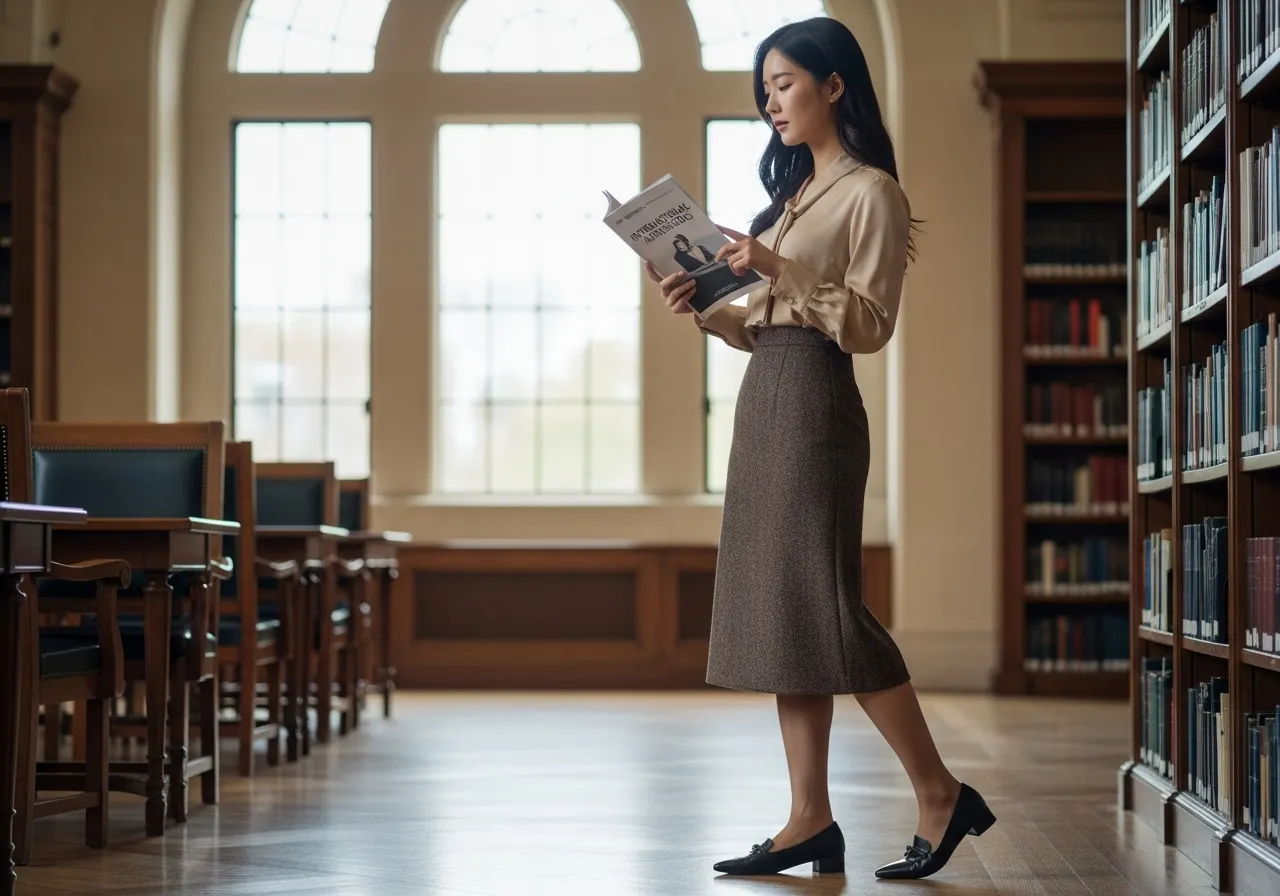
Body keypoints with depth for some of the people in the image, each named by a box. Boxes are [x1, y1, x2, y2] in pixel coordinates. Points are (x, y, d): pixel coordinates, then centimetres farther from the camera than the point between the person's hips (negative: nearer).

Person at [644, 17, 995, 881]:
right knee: (774, 609, 4)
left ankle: (941, 794, -1)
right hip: (765, 395, 9)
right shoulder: (795, 191, 20)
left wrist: (777, 270, -21)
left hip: (815, 399, -9)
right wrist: (705, 306, 2)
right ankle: (811, 821, 5)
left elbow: (871, 322, -14)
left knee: (822, 605, -10)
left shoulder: (871, 192, -5)